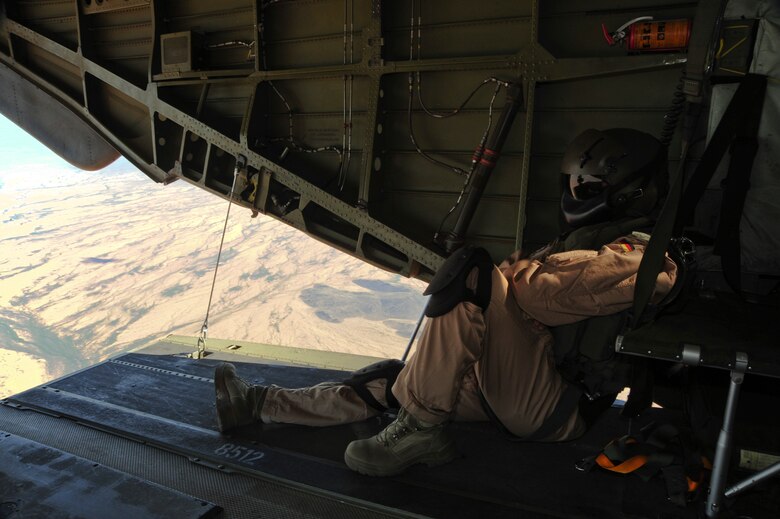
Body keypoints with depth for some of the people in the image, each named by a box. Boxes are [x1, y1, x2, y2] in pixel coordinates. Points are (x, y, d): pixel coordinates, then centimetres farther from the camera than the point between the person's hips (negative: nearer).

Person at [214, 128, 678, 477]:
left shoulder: (631, 257, -13)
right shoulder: (591, 242, 20)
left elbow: (535, 289, -27)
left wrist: (472, 272, -15)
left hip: (551, 413, -10)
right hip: (522, 391, 10)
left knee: (475, 285, -25)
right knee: (395, 381, 6)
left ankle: (422, 428, -18)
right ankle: (258, 403, 14)